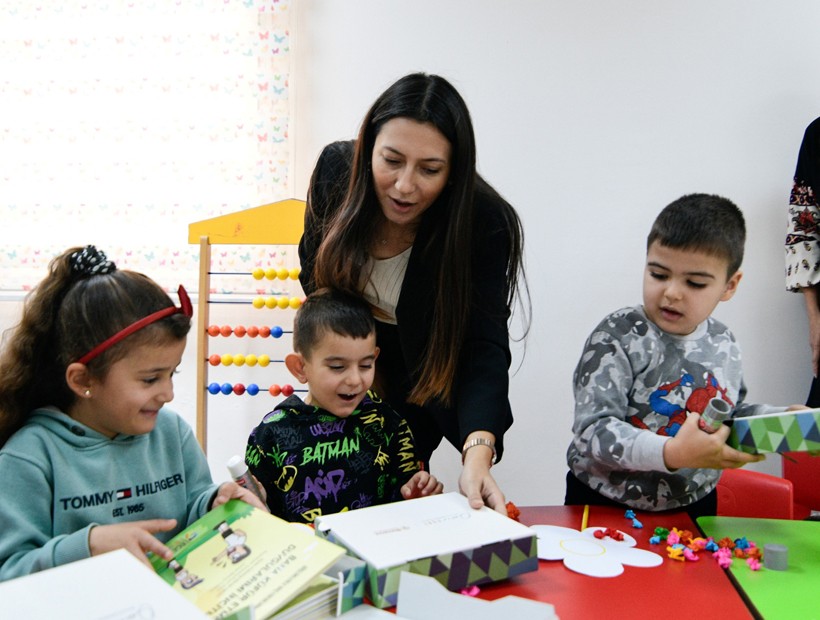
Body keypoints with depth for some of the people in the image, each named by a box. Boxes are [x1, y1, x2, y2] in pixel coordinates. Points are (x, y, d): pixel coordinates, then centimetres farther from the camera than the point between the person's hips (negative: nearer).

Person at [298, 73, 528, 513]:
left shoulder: (485, 225, -32)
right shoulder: (335, 168, -23)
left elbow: (484, 349, -36)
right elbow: (313, 264, -3)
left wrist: (477, 452, -53)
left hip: (427, 381, -3)